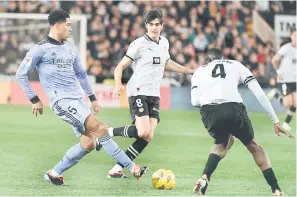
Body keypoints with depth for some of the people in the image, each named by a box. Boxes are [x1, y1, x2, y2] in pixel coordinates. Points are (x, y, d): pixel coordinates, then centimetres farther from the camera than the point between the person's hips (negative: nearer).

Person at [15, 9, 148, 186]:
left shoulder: (70, 48, 15)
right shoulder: (41, 49, -6)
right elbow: (21, 74, -3)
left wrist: (92, 97, 23)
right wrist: (35, 100, -3)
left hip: (78, 100, 8)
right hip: (62, 101, -8)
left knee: (88, 144, -1)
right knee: (100, 128, -19)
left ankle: (55, 173, 14)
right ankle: (131, 167, -17)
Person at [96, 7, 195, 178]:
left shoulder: (164, 43, 13)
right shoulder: (139, 44, -8)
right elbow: (120, 67, -8)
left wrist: (191, 71, 36)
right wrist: (118, 84, -27)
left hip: (154, 94, 7)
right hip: (138, 92, -7)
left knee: (148, 137, -7)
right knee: (143, 132, -23)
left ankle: (117, 169, -2)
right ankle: (109, 132, 1)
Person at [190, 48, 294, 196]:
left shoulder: (199, 71, 29)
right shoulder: (235, 65, 27)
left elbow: (195, 101, 13)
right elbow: (260, 94, 17)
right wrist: (275, 121, 19)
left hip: (208, 111, 1)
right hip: (233, 109, -1)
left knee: (222, 143, 33)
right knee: (253, 146, 23)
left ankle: (204, 178, 14)